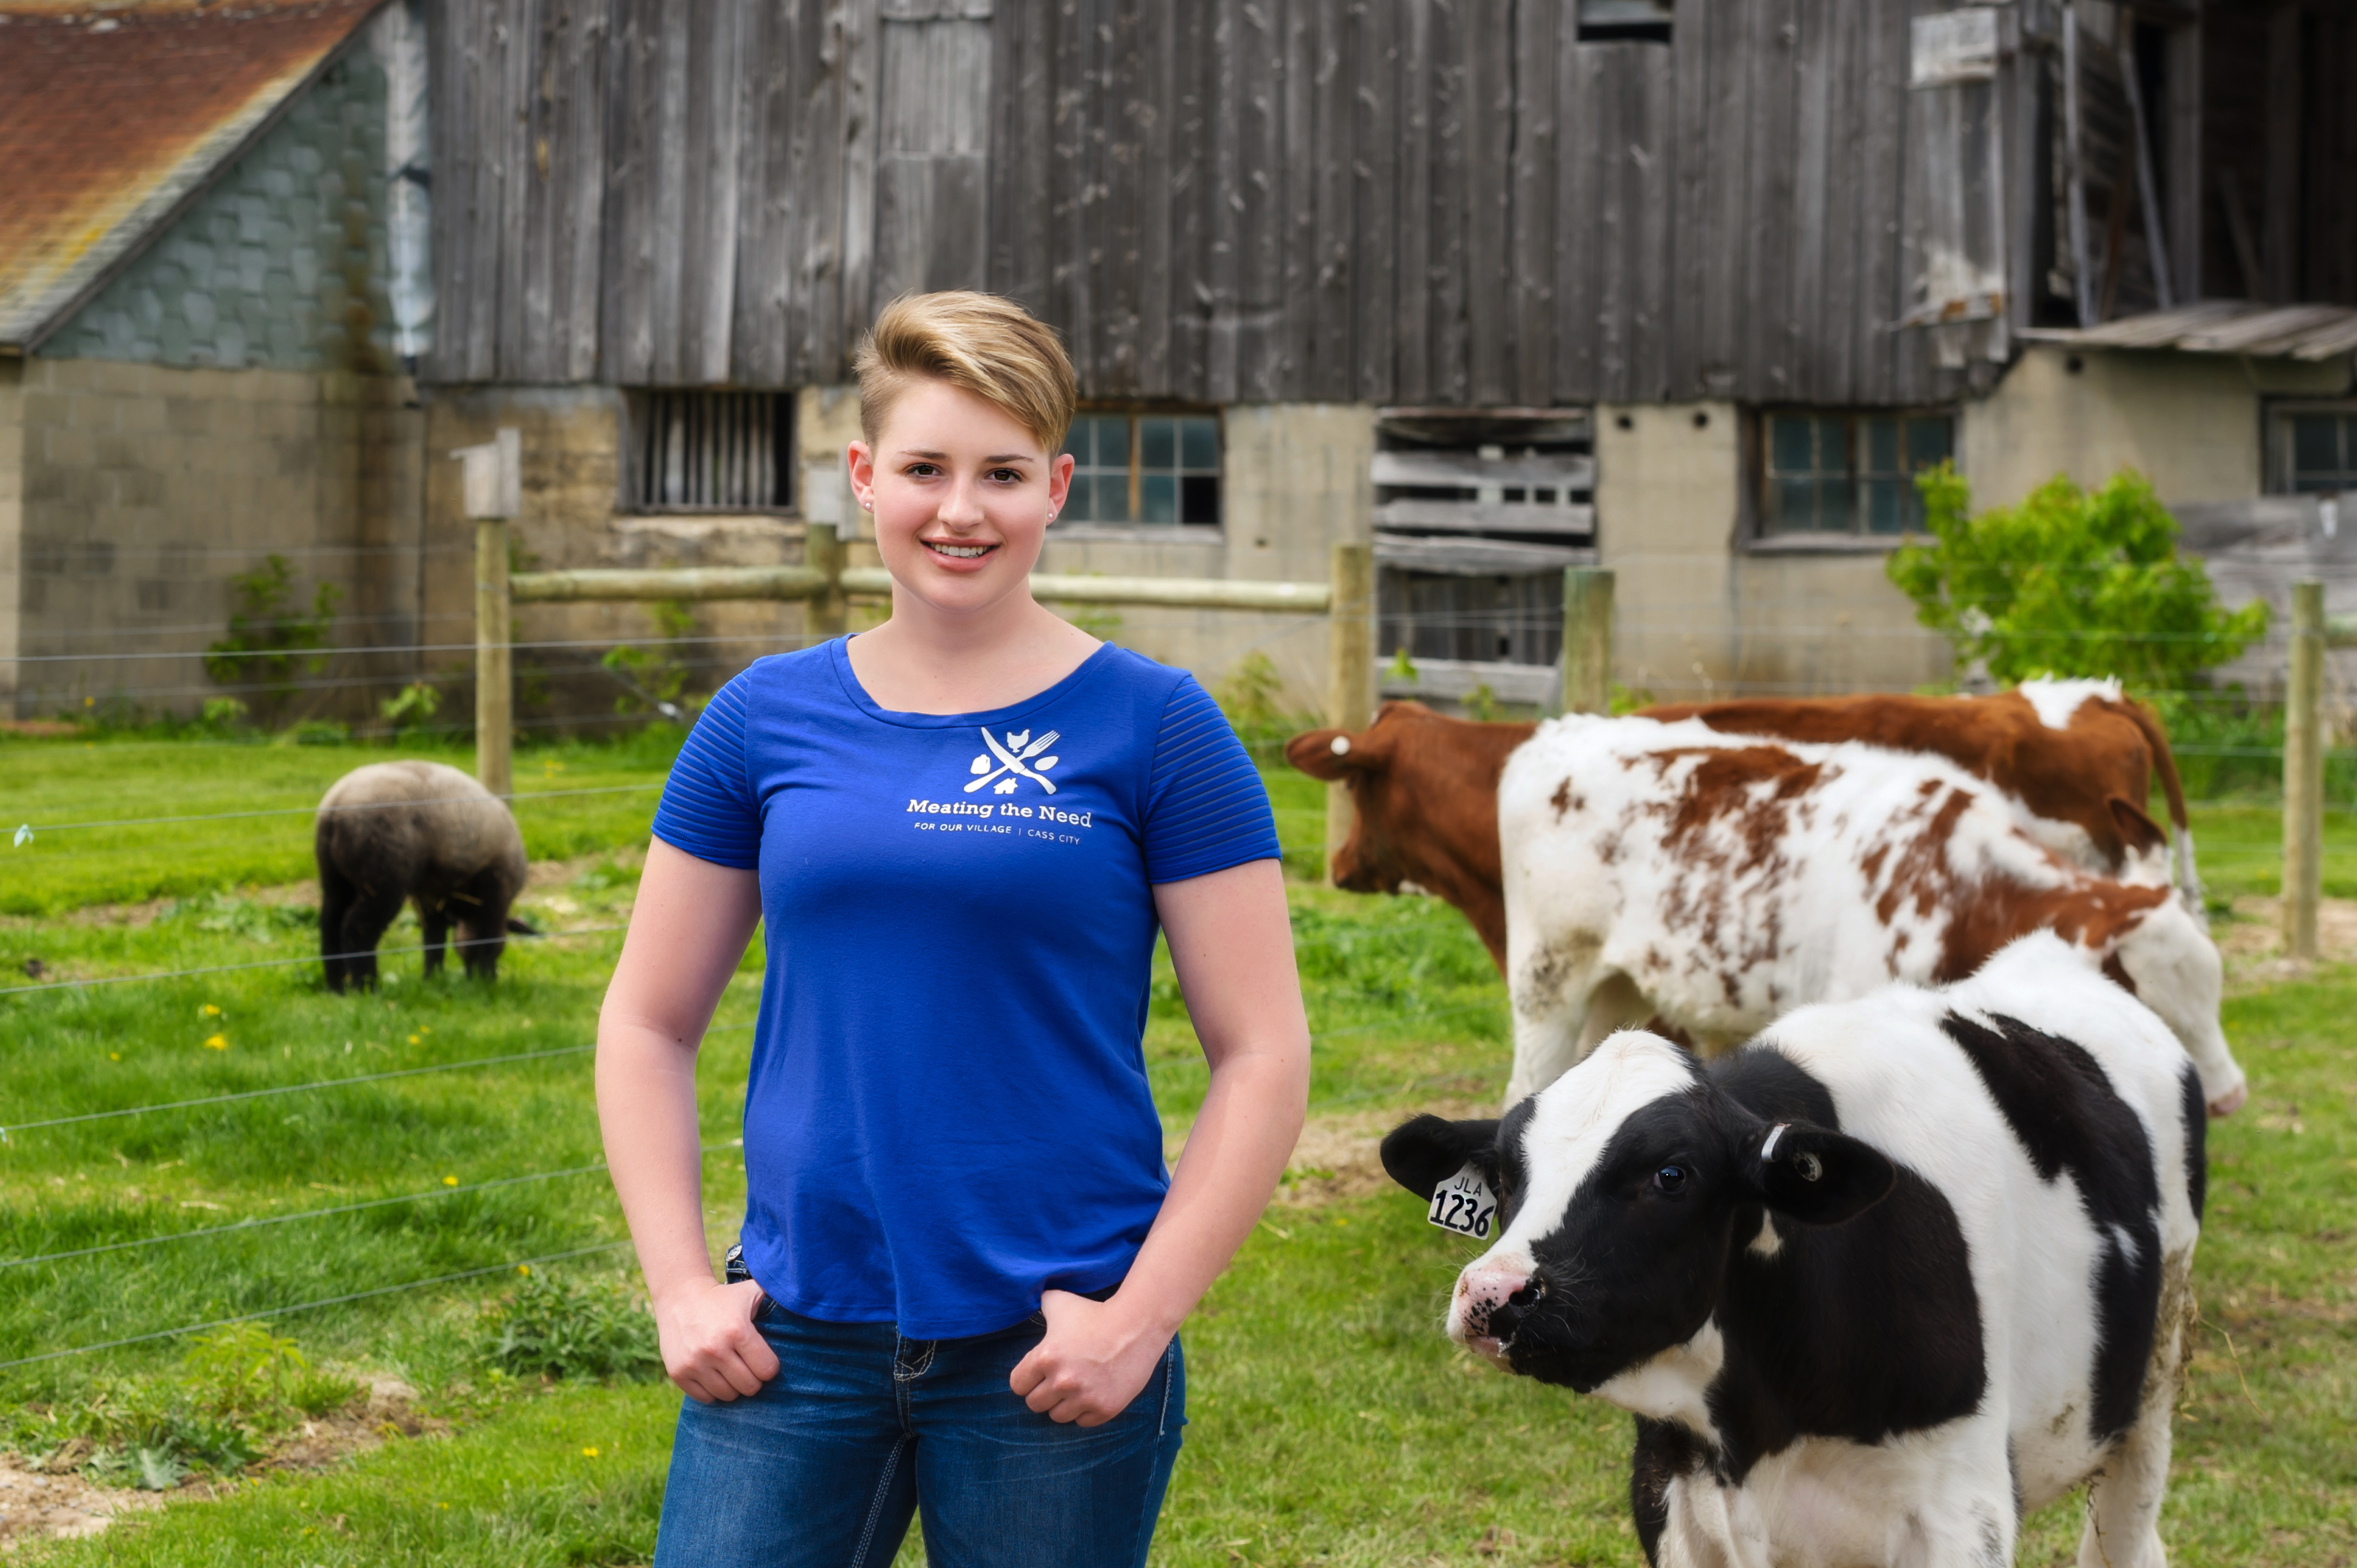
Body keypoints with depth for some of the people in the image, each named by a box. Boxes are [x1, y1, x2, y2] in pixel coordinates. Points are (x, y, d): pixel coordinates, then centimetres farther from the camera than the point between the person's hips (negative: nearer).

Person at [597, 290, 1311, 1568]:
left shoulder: (1152, 727, -3)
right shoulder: (768, 718, 6)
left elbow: (1262, 1055, -3)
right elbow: (648, 1024, 12)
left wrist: (1141, 1318, -10)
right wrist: (678, 1285, 2)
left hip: (1049, 1351, -2)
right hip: (795, 1341, 2)